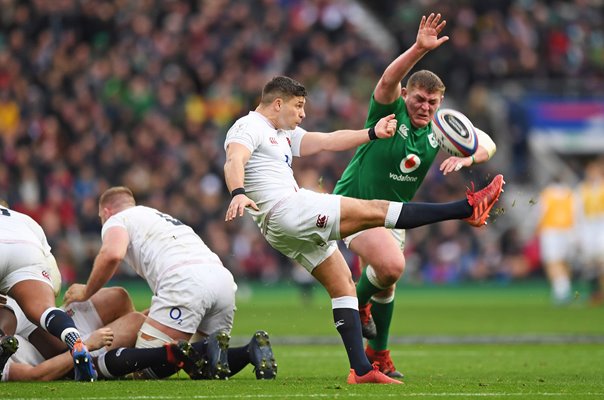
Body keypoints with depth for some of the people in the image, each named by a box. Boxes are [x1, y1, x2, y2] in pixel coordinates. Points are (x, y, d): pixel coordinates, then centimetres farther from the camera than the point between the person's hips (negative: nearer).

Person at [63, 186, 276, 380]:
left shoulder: (117, 220, 16)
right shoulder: (166, 218, 40)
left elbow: (112, 254, -6)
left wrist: (86, 292, 9)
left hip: (185, 282, -7)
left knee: (145, 367, -5)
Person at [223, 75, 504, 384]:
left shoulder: (284, 134, 26)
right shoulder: (249, 127, -4)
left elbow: (327, 141, 24)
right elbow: (234, 162, -23)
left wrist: (372, 133, 15)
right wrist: (238, 193, -44)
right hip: (285, 210, -11)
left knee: (343, 286, 7)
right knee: (376, 210, -11)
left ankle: (361, 369, 3)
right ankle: (468, 208, -12)